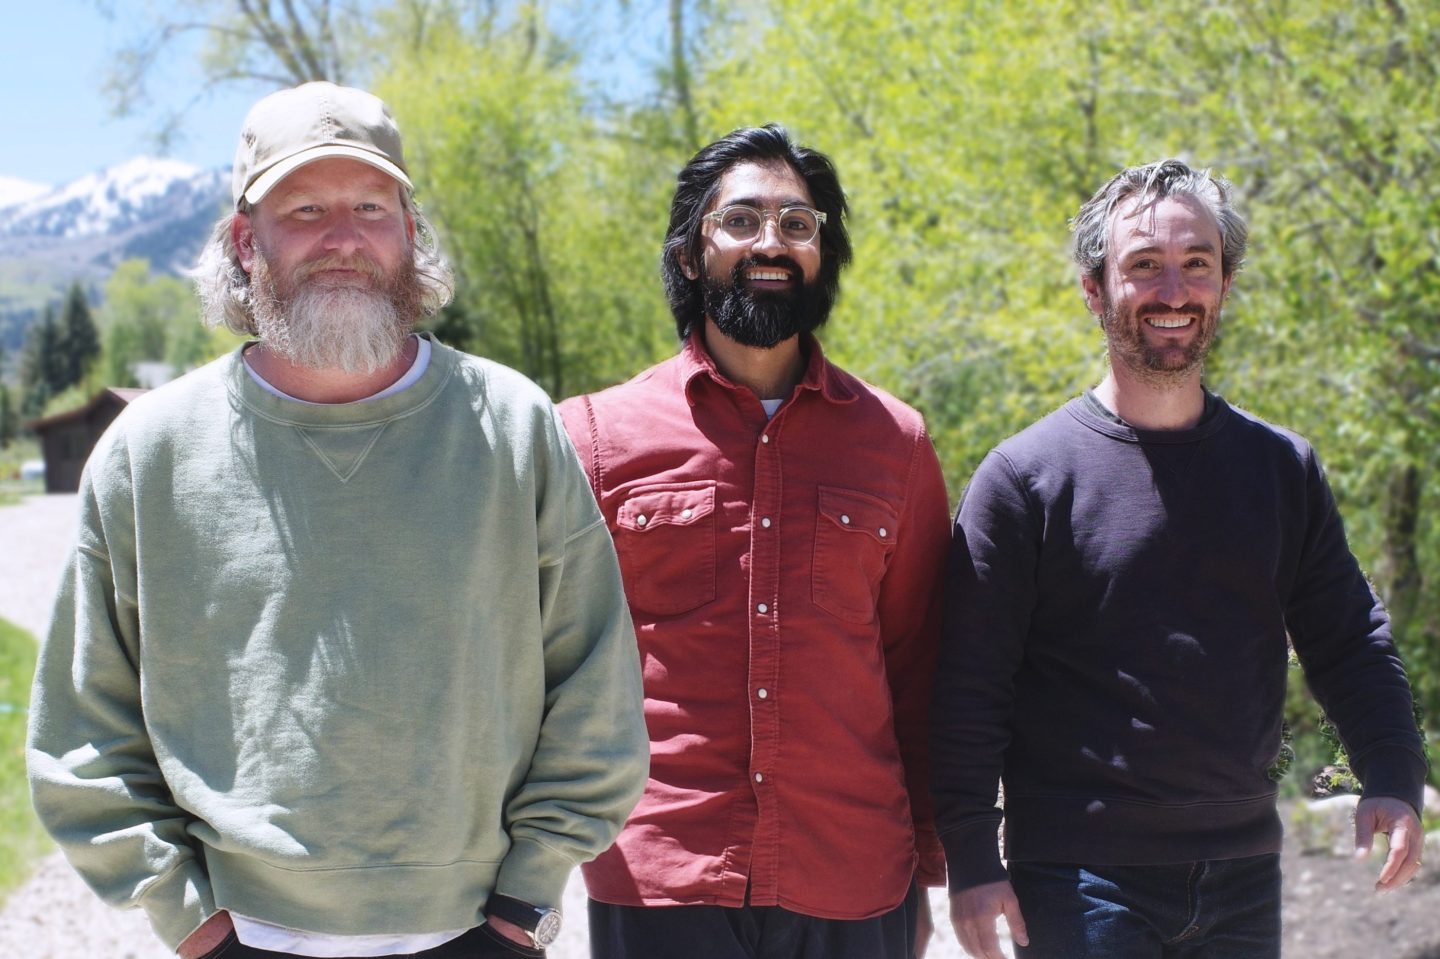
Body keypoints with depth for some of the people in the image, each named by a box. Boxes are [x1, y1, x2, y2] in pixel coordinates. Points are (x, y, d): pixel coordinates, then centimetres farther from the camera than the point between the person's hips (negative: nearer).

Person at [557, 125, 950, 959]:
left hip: (855, 889, 1)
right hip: (655, 885, -1)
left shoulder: (896, 442, 7)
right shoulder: (598, 435, 2)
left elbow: (918, 670, 11)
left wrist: (924, 867, 10)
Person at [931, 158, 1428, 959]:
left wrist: (1393, 781, -5)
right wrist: (972, 859, -10)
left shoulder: (1285, 469, 7)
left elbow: (1349, 641, 10)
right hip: (1081, 886, -4)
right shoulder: (1025, 477, -5)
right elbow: (969, 687, -6)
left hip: (1243, 880, 4)